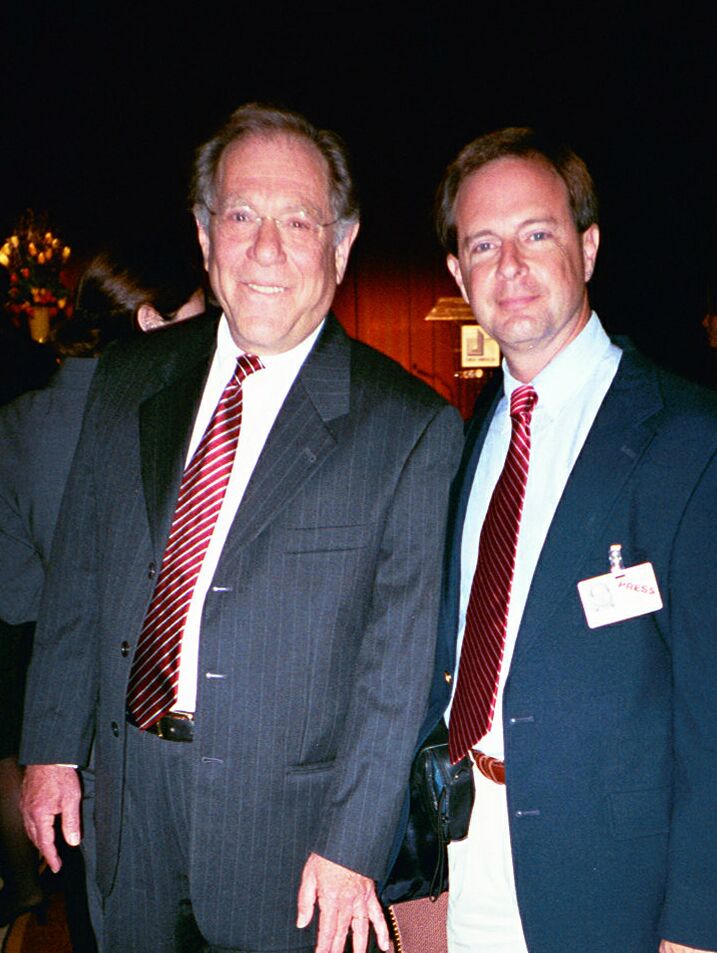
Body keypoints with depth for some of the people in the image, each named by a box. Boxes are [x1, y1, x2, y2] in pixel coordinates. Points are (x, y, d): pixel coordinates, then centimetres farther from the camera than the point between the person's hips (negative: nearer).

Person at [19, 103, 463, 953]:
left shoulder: (411, 427, -13)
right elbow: (78, 575, 6)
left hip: (286, 819, -4)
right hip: (130, 793, 4)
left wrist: (352, 845, -11)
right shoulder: (129, 382, 2)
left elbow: (399, 657, -12)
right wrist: (52, 749, 5)